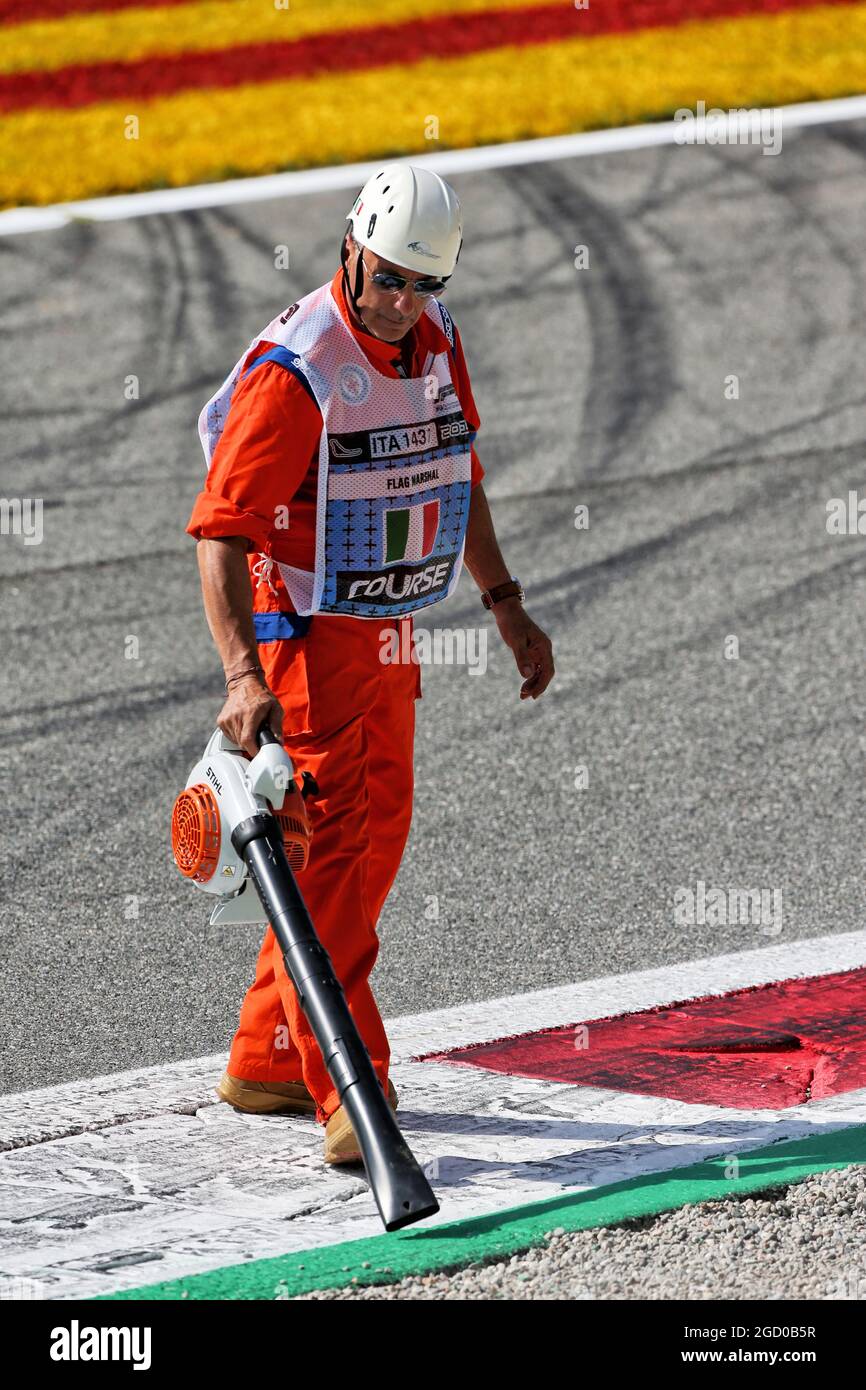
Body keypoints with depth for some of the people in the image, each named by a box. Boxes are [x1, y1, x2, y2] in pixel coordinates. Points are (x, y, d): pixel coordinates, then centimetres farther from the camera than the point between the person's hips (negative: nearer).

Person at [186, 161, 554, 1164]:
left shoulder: (437, 341, 3)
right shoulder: (294, 371, -22)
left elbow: (456, 478, 19)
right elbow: (219, 529, -26)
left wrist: (506, 607, 16)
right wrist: (244, 675, -36)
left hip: (387, 638, 8)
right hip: (305, 639, -8)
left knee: (375, 837, 14)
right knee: (329, 854, -12)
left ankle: (266, 1062, 25)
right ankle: (349, 1100, -15)